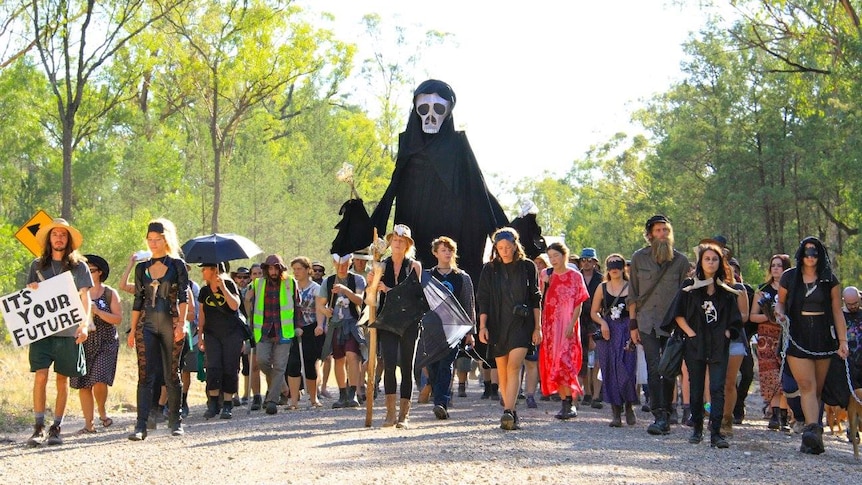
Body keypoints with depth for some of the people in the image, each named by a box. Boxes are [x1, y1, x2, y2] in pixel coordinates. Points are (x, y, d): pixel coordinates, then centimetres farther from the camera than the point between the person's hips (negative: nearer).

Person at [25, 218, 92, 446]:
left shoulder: (78, 266, 7)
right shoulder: (37, 265, 12)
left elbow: (85, 297, 2)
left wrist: (84, 324, -11)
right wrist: (32, 292, -8)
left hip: (68, 331, -1)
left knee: (62, 380, 3)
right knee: (40, 376, -10)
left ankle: (56, 428, 9)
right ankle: (39, 427, -7)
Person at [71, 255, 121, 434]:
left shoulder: (110, 294, 3)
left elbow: (118, 318, -4)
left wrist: (98, 312, -16)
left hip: (105, 344, -3)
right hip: (82, 343, 3)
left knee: (99, 382, -15)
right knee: (83, 384, -2)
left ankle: (102, 411, 13)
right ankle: (88, 423, 4)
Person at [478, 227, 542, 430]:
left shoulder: (527, 267, 4)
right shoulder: (489, 269, 7)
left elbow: (536, 299, 6)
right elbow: (483, 300, 7)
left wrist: (537, 327, 3)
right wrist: (482, 326, -3)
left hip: (521, 324, -2)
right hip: (497, 325, 2)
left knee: (514, 366, -18)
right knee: (502, 371, 5)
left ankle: (508, 412, -27)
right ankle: (512, 413, 16)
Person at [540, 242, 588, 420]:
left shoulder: (575, 276, 1)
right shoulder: (548, 277, 13)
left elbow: (579, 304, -4)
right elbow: (542, 303, 13)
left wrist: (571, 325, -14)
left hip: (567, 326, -5)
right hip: (550, 326, 5)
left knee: (565, 361, -15)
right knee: (553, 364, 1)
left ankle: (569, 403, -15)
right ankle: (565, 403, 6)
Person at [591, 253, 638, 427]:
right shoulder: (602, 288, 9)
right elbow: (593, 312, 14)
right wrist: (602, 322, -6)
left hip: (626, 333, -2)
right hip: (607, 334, 2)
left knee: (627, 371, -11)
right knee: (610, 372, -1)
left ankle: (629, 407, 12)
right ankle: (616, 414, 6)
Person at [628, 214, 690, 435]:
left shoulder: (680, 260, 5)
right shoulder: (639, 258, 6)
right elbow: (632, 294, 9)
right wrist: (633, 324, 4)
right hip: (647, 323, 0)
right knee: (654, 370, -10)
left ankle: (665, 415, 11)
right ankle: (660, 416, -14)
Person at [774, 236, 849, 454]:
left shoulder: (829, 280, 6)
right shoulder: (789, 277, 5)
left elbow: (837, 312, 5)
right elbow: (781, 302, 17)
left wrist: (843, 341, -2)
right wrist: (780, 313, -6)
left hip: (823, 339, 1)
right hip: (798, 338, -1)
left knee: (817, 389, 5)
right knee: (807, 386, -14)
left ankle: (812, 435, 12)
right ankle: (813, 430, -27)